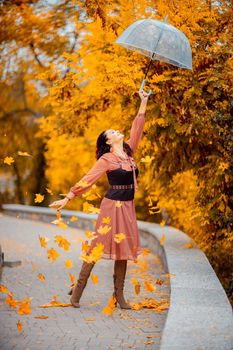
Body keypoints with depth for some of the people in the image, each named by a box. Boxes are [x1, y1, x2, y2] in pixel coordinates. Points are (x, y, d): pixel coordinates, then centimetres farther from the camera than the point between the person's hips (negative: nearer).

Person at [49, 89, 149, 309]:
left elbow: (137, 129, 13)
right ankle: (78, 288, 1)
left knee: (123, 249, 5)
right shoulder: (106, 160, -7)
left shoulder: (128, 151, 10)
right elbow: (87, 180, -7)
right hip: (113, 206, -6)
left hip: (128, 206, 6)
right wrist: (67, 198, -8)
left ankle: (119, 295, 9)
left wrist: (143, 104, 12)